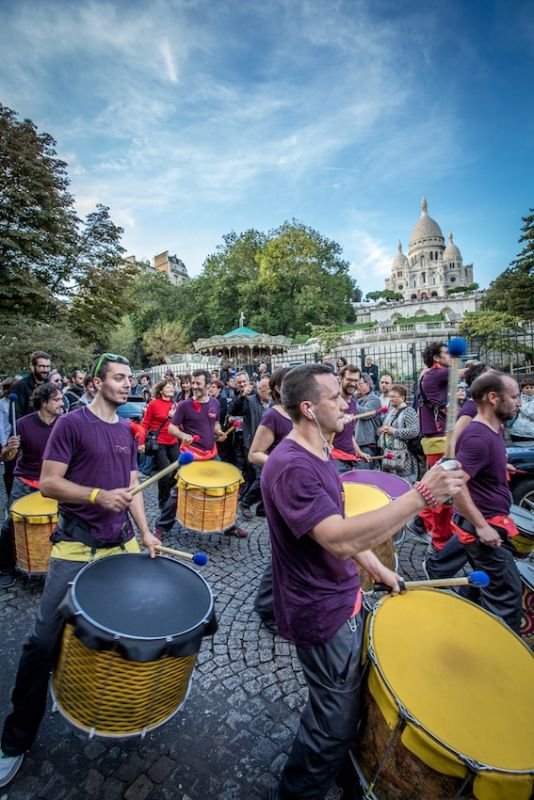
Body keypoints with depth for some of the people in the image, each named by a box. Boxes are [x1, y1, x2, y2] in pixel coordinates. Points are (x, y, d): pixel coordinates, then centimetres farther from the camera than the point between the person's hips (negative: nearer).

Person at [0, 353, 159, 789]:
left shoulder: (127, 432, 9)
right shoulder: (71, 423, -9)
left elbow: (132, 487, 10)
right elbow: (48, 483, -11)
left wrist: (145, 532, 2)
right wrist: (98, 495, -24)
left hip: (122, 545, 5)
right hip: (76, 548, -5)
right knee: (44, 641, 4)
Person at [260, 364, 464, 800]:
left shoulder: (320, 451, 3)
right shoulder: (290, 466, -29)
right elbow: (340, 540, -38)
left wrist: (378, 568, 11)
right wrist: (422, 494, -36)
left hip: (343, 595, 9)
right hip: (322, 612, -9)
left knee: (345, 702, 30)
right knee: (336, 724, 12)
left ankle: (328, 763, 57)